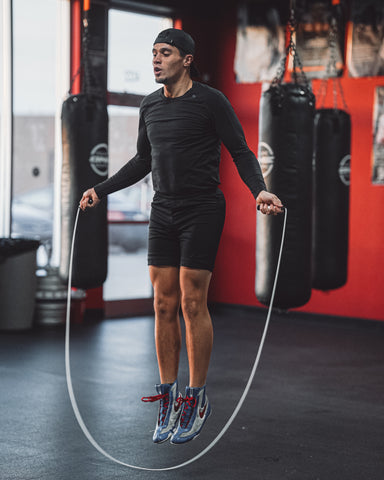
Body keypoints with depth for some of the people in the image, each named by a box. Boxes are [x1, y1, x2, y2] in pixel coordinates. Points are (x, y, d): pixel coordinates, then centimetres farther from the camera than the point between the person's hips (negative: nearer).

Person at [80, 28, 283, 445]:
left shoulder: (210, 101, -6)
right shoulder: (150, 106, 11)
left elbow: (241, 152, -6)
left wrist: (259, 190, -22)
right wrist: (101, 190, 22)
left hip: (201, 211, -5)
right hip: (162, 213, 6)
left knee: (192, 305, -5)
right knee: (163, 305, 5)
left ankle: (196, 399, 7)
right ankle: (167, 395, 14)